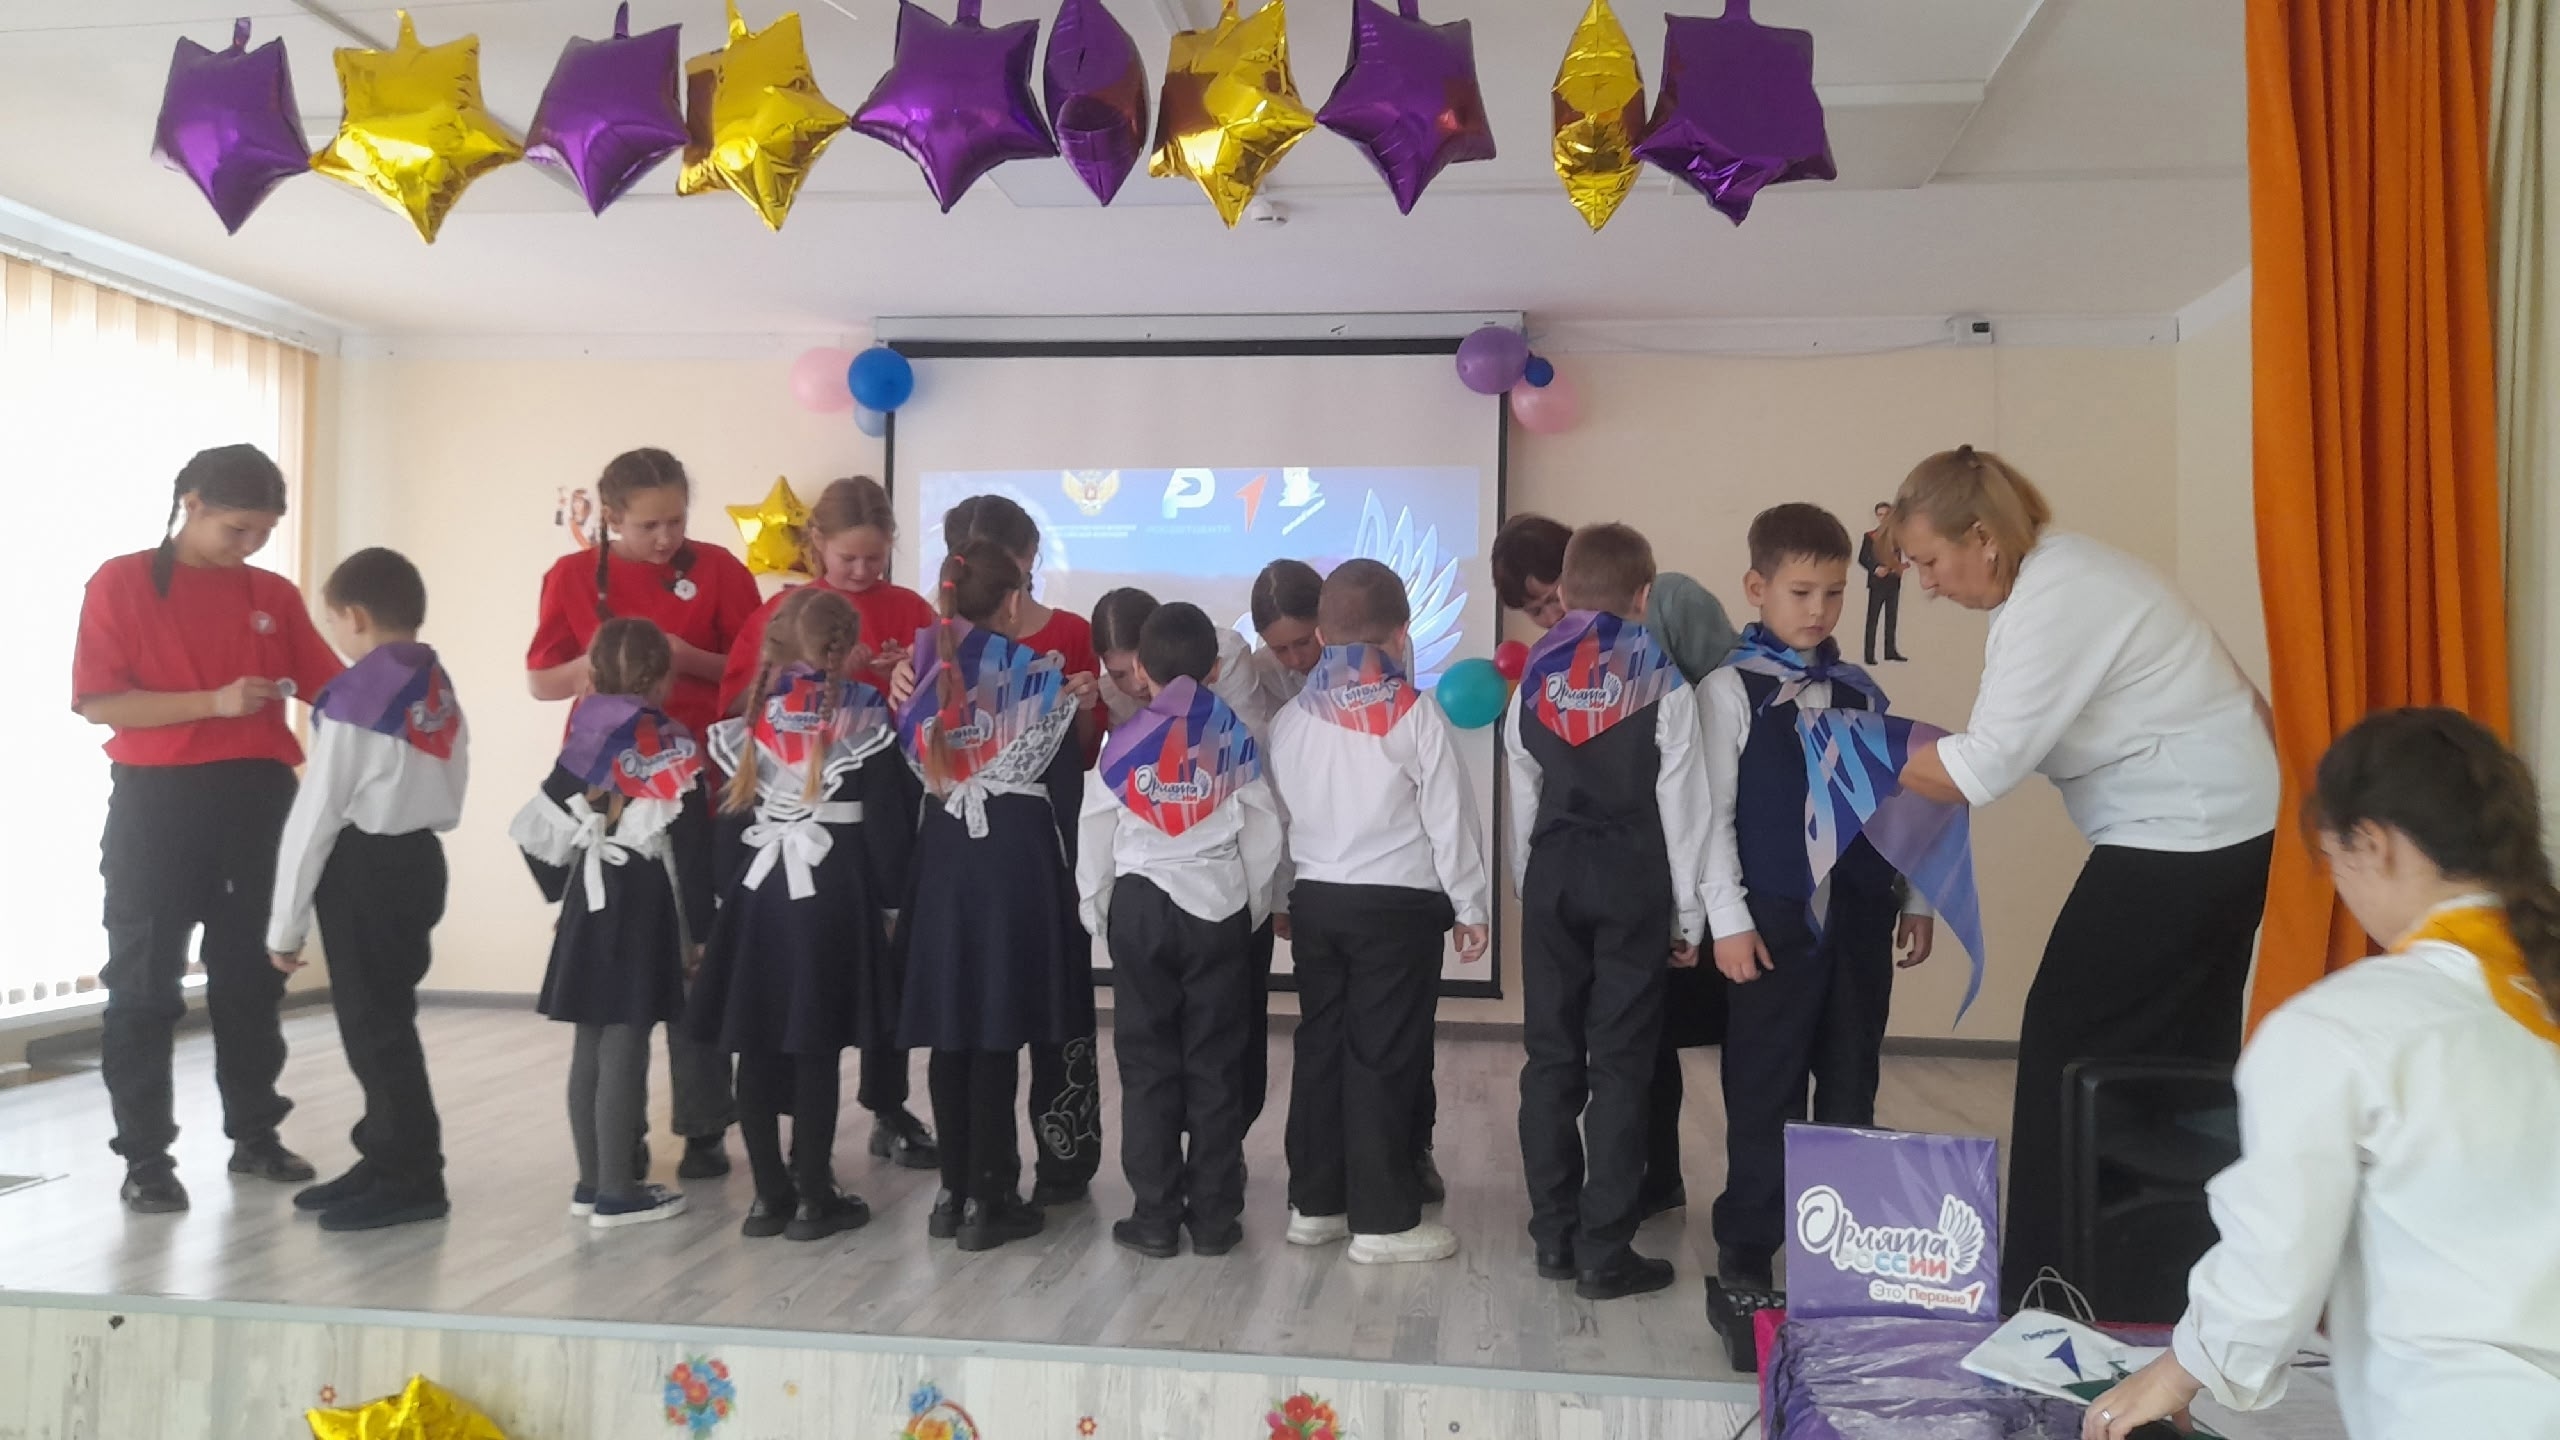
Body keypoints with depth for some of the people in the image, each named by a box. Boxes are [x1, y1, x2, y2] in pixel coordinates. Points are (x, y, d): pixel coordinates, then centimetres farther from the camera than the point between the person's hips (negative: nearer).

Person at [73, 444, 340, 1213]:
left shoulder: (274, 595, 8)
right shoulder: (121, 582, -2)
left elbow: (331, 688, 5)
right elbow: (98, 702, -9)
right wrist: (213, 702, -19)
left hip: (259, 801, 4)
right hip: (157, 802, -3)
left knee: (252, 974, 11)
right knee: (144, 981, 3)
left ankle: (255, 1135, 22)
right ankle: (145, 1156, 11)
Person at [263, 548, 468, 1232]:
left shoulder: (355, 696, -15)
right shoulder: (440, 687, 9)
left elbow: (314, 814, -13)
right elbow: (449, 798, 10)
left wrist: (286, 921, -8)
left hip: (363, 869, -8)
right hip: (419, 858, 8)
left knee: (372, 1024, 0)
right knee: (383, 1018, 17)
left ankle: (411, 1177, 7)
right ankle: (388, 1161, 26)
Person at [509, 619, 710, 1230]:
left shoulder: (582, 739, 6)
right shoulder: (671, 747, -10)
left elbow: (538, 828, 8)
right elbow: (691, 847, -12)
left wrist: (564, 896, 18)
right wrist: (699, 928, -5)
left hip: (588, 904, 6)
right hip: (643, 910, -6)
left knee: (590, 1048, 13)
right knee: (624, 1051, -2)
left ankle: (591, 1181, 22)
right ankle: (617, 1192, 3)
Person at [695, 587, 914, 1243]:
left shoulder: (749, 719, 5)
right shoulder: (866, 716, -5)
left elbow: (729, 817, 7)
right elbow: (887, 820, -6)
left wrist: (728, 894, 14)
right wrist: (888, 899, 3)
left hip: (754, 897, 3)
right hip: (834, 898, -3)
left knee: (756, 1051, 9)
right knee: (818, 1052, 2)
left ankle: (770, 1195, 16)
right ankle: (814, 1198, 7)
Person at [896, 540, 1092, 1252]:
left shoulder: (922, 679, 5)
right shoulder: (1042, 678, -5)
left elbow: (905, 783, 10)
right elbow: (1066, 791, -3)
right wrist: (1075, 881, 6)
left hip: (941, 860, 4)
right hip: (1017, 858, -4)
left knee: (950, 1030, 10)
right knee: (998, 1032, 1)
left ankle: (954, 1190, 20)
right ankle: (987, 1199, 7)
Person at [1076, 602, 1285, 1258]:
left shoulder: (1123, 742, -2)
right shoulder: (1237, 739, 1)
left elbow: (1095, 836, 0)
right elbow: (1262, 834, 3)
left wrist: (1096, 911, 13)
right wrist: (1253, 908, 16)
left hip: (1140, 907, -1)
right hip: (1220, 908, 1)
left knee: (1148, 1063, 6)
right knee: (1215, 1064, 6)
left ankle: (1155, 1216, 9)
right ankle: (1214, 1216, 11)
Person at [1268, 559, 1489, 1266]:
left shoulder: (1289, 719, 5)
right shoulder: (1416, 716, -9)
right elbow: (1448, 820, -7)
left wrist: (1283, 899, 21)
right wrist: (1472, 905, 3)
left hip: (1315, 901, 5)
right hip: (1399, 904, -5)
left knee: (1320, 1047, 14)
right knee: (1385, 1059, 0)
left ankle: (1313, 1203, 22)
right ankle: (1383, 1220, 6)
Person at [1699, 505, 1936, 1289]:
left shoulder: (1862, 692, 10)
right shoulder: (1729, 690, -4)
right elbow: (1713, 814, -7)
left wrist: (1916, 898, 11)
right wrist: (1728, 918, -11)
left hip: (1859, 910, 5)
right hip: (1775, 913, -4)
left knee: (1851, 1083, 11)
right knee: (1765, 1085, 3)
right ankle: (1747, 1241, 14)